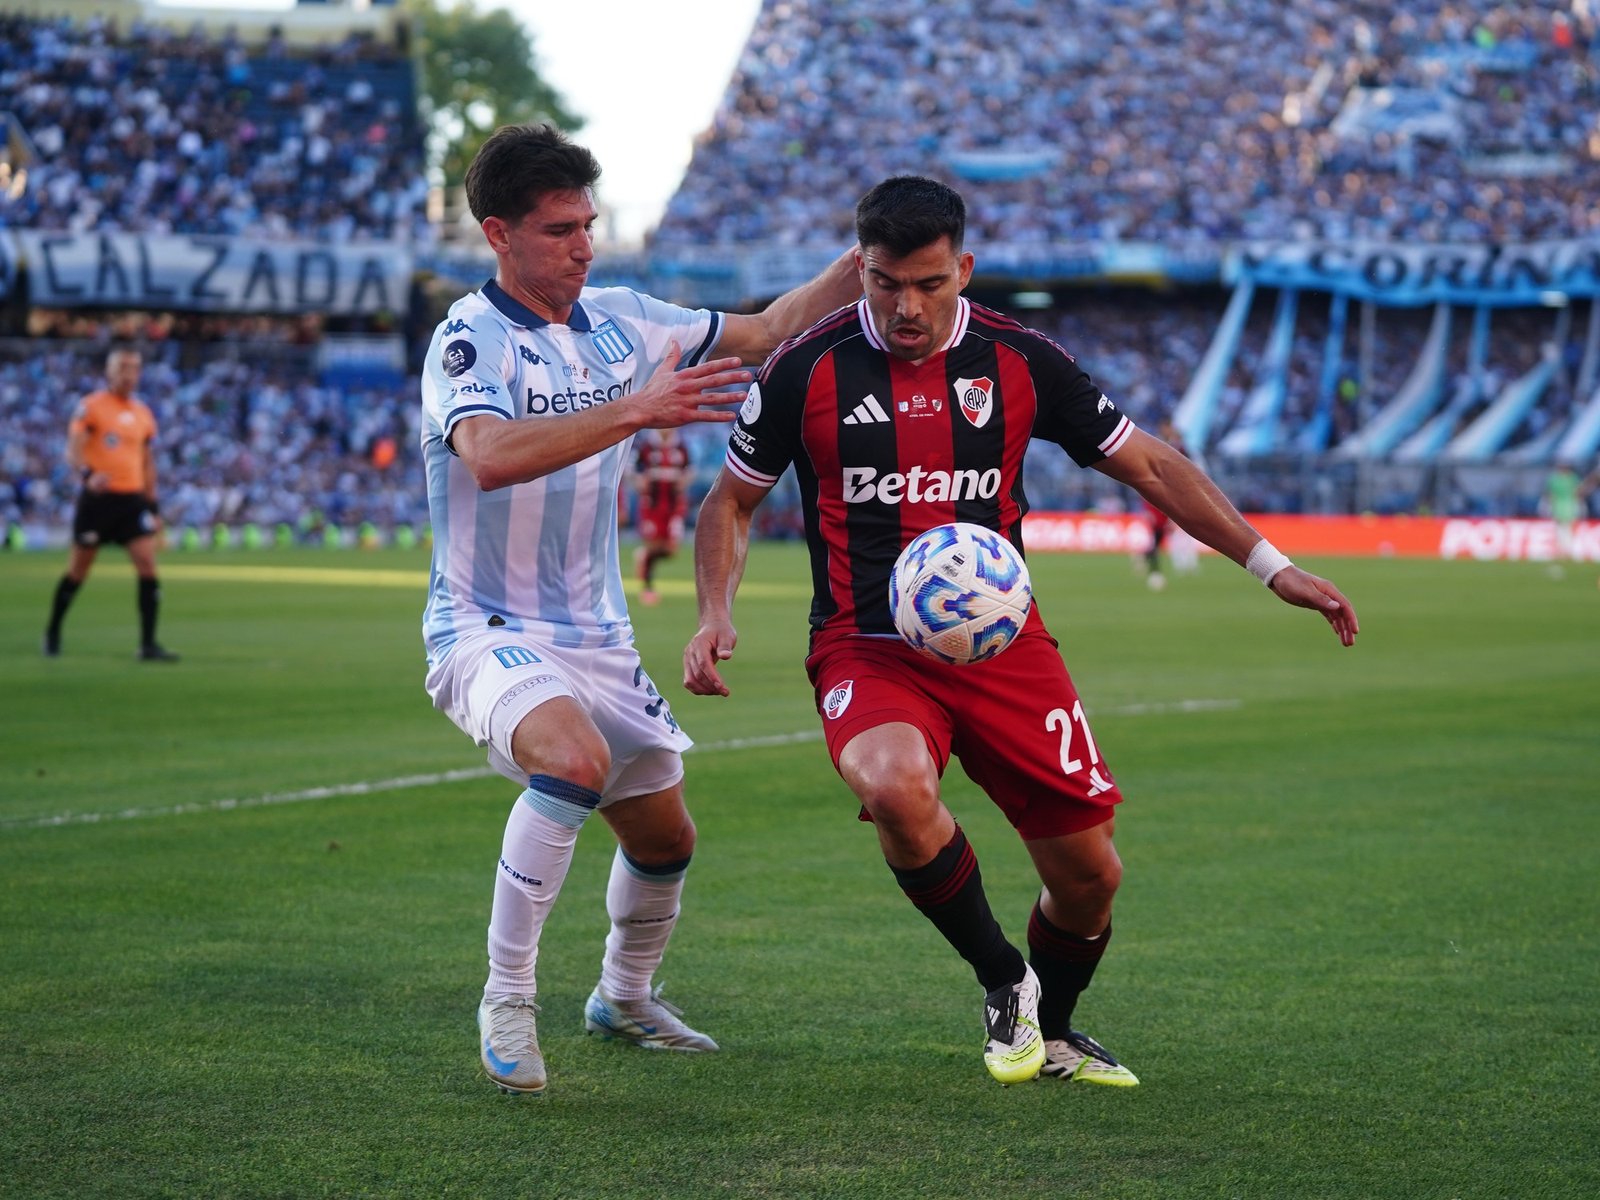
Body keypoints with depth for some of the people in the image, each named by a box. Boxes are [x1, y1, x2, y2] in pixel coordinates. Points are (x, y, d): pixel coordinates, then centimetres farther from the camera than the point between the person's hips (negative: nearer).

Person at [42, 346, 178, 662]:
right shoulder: (90, 406, -4)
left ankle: (148, 644, -7)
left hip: (133, 499, 4)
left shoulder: (144, 414, 12)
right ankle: (52, 634, 24)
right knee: (78, 572, 5)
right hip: (98, 497, -4)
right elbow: (73, 451, -11)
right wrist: (88, 474, -31)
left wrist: (154, 506, 16)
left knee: (147, 565, -9)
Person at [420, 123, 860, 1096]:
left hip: (598, 639, 7)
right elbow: (489, 456, -36)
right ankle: (507, 1000, -22)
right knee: (574, 759, -35)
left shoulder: (622, 321, 3)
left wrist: (861, 269, -1)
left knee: (665, 837, 15)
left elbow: (764, 333, 13)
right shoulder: (471, 341, -16)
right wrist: (634, 410, -40)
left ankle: (625, 997, 43)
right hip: (488, 632, -7)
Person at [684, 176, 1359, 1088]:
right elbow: (732, 501, 10)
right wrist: (716, 616, -7)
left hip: (1003, 644, 2)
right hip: (869, 650, -2)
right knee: (896, 786, -35)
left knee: (1088, 872, -2)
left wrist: (1270, 565, 3)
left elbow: (1147, 462, 8)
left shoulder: (1019, 361, 0)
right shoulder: (808, 371, -4)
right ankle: (1003, 982, -9)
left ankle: (1053, 1030, 32)